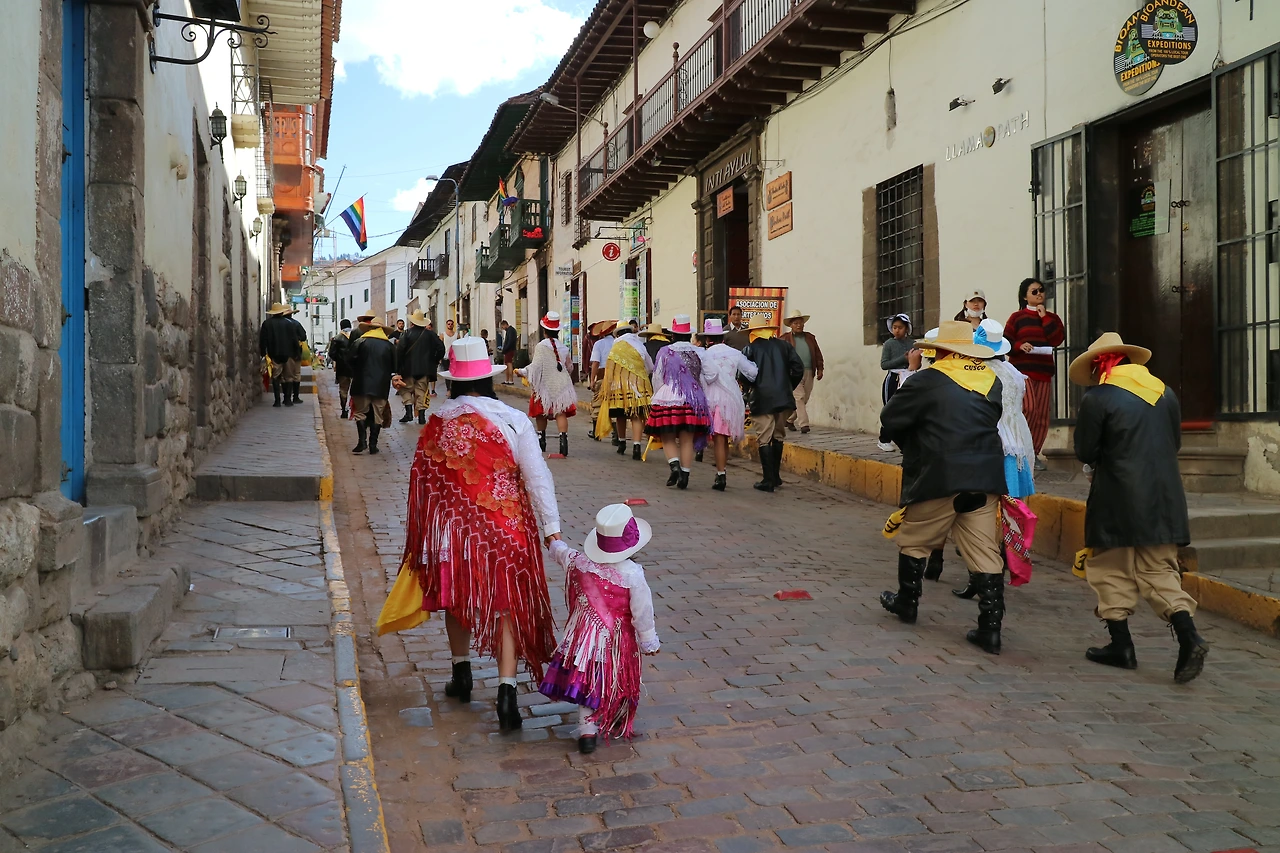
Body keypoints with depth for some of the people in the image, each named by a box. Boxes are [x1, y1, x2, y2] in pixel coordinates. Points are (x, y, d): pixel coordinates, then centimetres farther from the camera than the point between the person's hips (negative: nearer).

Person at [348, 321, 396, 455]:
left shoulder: (359, 343, 0)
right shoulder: (389, 346, 4)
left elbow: (351, 362, -4)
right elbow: (394, 367, 6)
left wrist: (356, 375, 11)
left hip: (362, 384, -1)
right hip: (381, 386, 1)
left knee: (360, 412, 7)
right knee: (377, 415, 5)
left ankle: (362, 441, -5)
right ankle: (373, 445, 5)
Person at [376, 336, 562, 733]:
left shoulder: (438, 422, -5)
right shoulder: (514, 422, -10)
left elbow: (423, 479, 3)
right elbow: (538, 478, -9)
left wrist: (423, 530, 16)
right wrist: (552, 530, -2)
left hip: (451, 525, 2)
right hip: (504, 528, -2)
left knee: (456, 596, 21)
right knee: (506, 604, 5)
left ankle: (461, 673, 36)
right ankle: (506, 690, -6)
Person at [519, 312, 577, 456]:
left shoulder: (541, 346, -10)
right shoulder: (564, 348, 5)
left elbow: (536, 366, -13)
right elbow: (569, 368, 15)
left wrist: (522, 372, 1)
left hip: (545, 385, -2)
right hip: (562, 385, 2)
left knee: (541, 413, 15)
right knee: (561, 413, -4)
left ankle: (541, 439, 27)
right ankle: (563, 438, -22)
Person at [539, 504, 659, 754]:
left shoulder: (577, 562, -10)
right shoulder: (632, 573, -21)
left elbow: (559, 552, 13)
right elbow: (642, 613, -15)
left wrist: (554, 542, 37)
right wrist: (649, 642, -1)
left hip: (584, 636, 2)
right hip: (618, 639, -2)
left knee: (586, 682, 11)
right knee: (616, 683, 20)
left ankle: (587, 730, 4)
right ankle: (617, 725, 37)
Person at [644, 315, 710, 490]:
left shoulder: (665, 352, -4)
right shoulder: (698, 353, 1)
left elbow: (657, 378, 1)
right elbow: (703, 379, 5)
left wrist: (658, 397, 17)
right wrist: (699, 399, 19)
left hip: (668, 399, -2)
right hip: (692, 401, 2)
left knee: (668, 438, 9)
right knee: (687, 441, 6)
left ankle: (674, 465, -13)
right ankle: (684, 474, 4)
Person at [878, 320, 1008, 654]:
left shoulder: (927, 381, -7)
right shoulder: (992, 380, 9)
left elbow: (890, 420, -2)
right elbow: (994, 422, 18)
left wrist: (913, 447, 17)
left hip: (939, 478, -5)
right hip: (985, 478, 5)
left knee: (914, 541, 16)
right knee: (987, 553, 4)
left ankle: (907, 602, 32)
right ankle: (991, 629, 3)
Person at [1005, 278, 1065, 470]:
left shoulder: (1051, 317, 14)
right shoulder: (1017, 317, 3)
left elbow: (1058, 339, -3)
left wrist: (1045, 318, -3)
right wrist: (1019, 346, -18)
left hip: (1044, 371, 4)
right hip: (1022, 369, -4)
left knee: (1042, 416, 3)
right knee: (1029, 408, -22)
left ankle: (1034, 454, 13)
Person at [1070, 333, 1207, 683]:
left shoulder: (1097, 398, -10)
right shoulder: (1165, 392, 10)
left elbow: (1084, 452, -7)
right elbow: (1174, 443, 17)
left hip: (1117, 501, -5)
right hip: (1164, 500, 5)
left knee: (1111, 570, 8)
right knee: (1160, 570, 10)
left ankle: (1121, 646, 13)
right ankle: (1189, 637, -7)